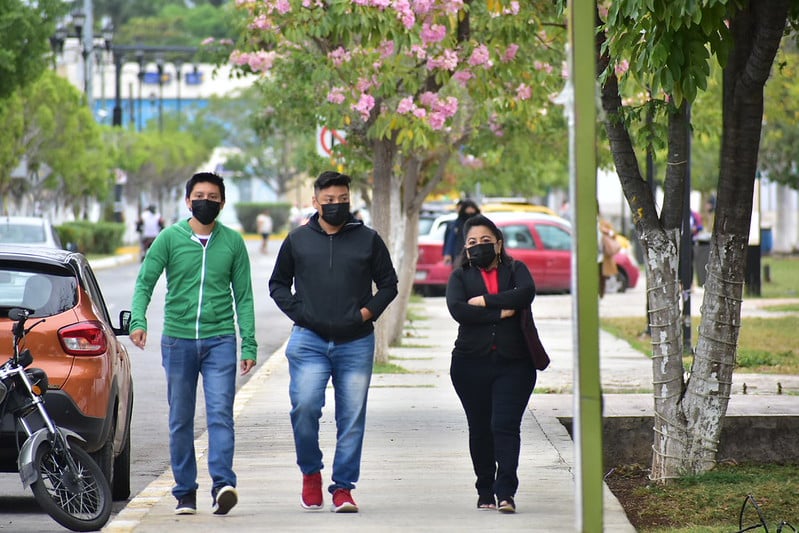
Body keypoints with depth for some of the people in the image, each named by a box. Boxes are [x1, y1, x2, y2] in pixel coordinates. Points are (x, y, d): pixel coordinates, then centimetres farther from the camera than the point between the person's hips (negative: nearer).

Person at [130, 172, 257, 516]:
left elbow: (243, 295, 9)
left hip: (220, 340, -1)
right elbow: (145, 282, 0)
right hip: (178, 340, 1)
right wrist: (138, 320, -19)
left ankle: (223, 485, -22)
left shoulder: (233, 242, 7)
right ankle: (185, 493, 11)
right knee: (180, 420, 5)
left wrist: (249, 343, 2)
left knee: (220, 413, -13)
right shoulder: (170, 238, 4)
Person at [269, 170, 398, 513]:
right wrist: (296, 311, 1)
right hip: (309, 340, -1)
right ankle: (311, 472, 5)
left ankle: (343, 487, 9)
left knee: (352, 417, 1)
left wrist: (369, 311, -2)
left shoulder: (367, 239, 8)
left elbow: (388, 283, 14)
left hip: (356, 343, 1)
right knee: (305, 405, -17)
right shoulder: (298, 240, 9)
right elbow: (278, 283, 18)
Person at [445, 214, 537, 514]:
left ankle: (505, 492, -16)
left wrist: (485, 301, -12)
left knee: (506, 426, -12)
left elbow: (526, 293, -11)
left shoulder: (515, 270, 11)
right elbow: (457, 309, -11)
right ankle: (485, 491, 17)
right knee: (480, 429, 7)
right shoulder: (460, 276, 9)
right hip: (472, 363, 1)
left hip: (514, 363, -1)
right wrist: (500, 312, -11)